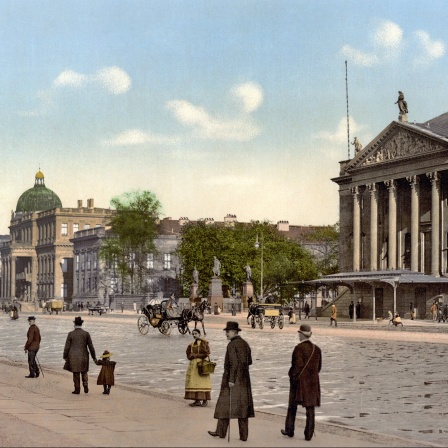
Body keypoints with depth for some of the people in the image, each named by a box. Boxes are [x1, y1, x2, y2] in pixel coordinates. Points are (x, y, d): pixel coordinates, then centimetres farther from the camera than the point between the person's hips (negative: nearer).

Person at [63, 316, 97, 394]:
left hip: (73, 357, -1)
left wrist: (65, 356, 9)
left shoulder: (70, 334, -6)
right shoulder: (86, 334, -4)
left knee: (76, 373, 9)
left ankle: (77, 389, 11)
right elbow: (91, 346, -2)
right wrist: (94, 357, 5)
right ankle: (85, 386, 0)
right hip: (83, 356, 1)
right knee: (84, 372, 17)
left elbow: (67, 346, -3)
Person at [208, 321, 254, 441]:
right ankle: (244, 435, 5)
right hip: (244, 379, 7)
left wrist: (231, 380, -20)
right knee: (242, 405, 6)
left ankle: (221, 431, 12)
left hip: (232, 378, -7)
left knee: (225, 404, 5)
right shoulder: (245, 344, 10)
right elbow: (249, 361, 14)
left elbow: (233, 363, -20)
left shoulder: (232, 345, -14)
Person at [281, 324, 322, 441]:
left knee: (292, 406, 12)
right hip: (313, 382, 4)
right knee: (310, 408, 5)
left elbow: (298, 365, -19)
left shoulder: (299, 348, -14)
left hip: (300, 381, -4)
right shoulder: (316, 349, 4)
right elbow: (319, 366, 8)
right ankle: (308, 434, 3)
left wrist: (292, 375, -7)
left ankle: (289, 430, 22)